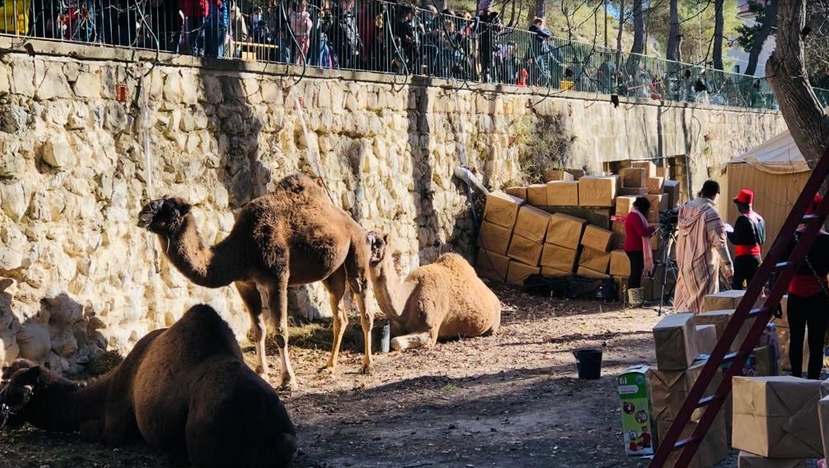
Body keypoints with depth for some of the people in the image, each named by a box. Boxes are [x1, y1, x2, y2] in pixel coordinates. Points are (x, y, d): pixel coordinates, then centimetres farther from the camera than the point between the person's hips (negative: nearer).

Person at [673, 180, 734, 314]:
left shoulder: (686, 208, 2)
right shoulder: (710, 212, -18)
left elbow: (680, 233, 14)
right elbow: (719, 241, -19)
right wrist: (728, 263, -15)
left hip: (685, 262, 7)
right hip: (704, 263, -7)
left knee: (685, 300, 16)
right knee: (705, 303, 1)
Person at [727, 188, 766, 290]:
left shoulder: (743, 219, -13)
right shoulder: (759, 218, 11)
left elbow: (735, 240, -15)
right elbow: (762, 240, 16)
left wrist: (727, 232, 2)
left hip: (743, 257, -8)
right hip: (756, 256, 8)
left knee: (736, 285, -3)